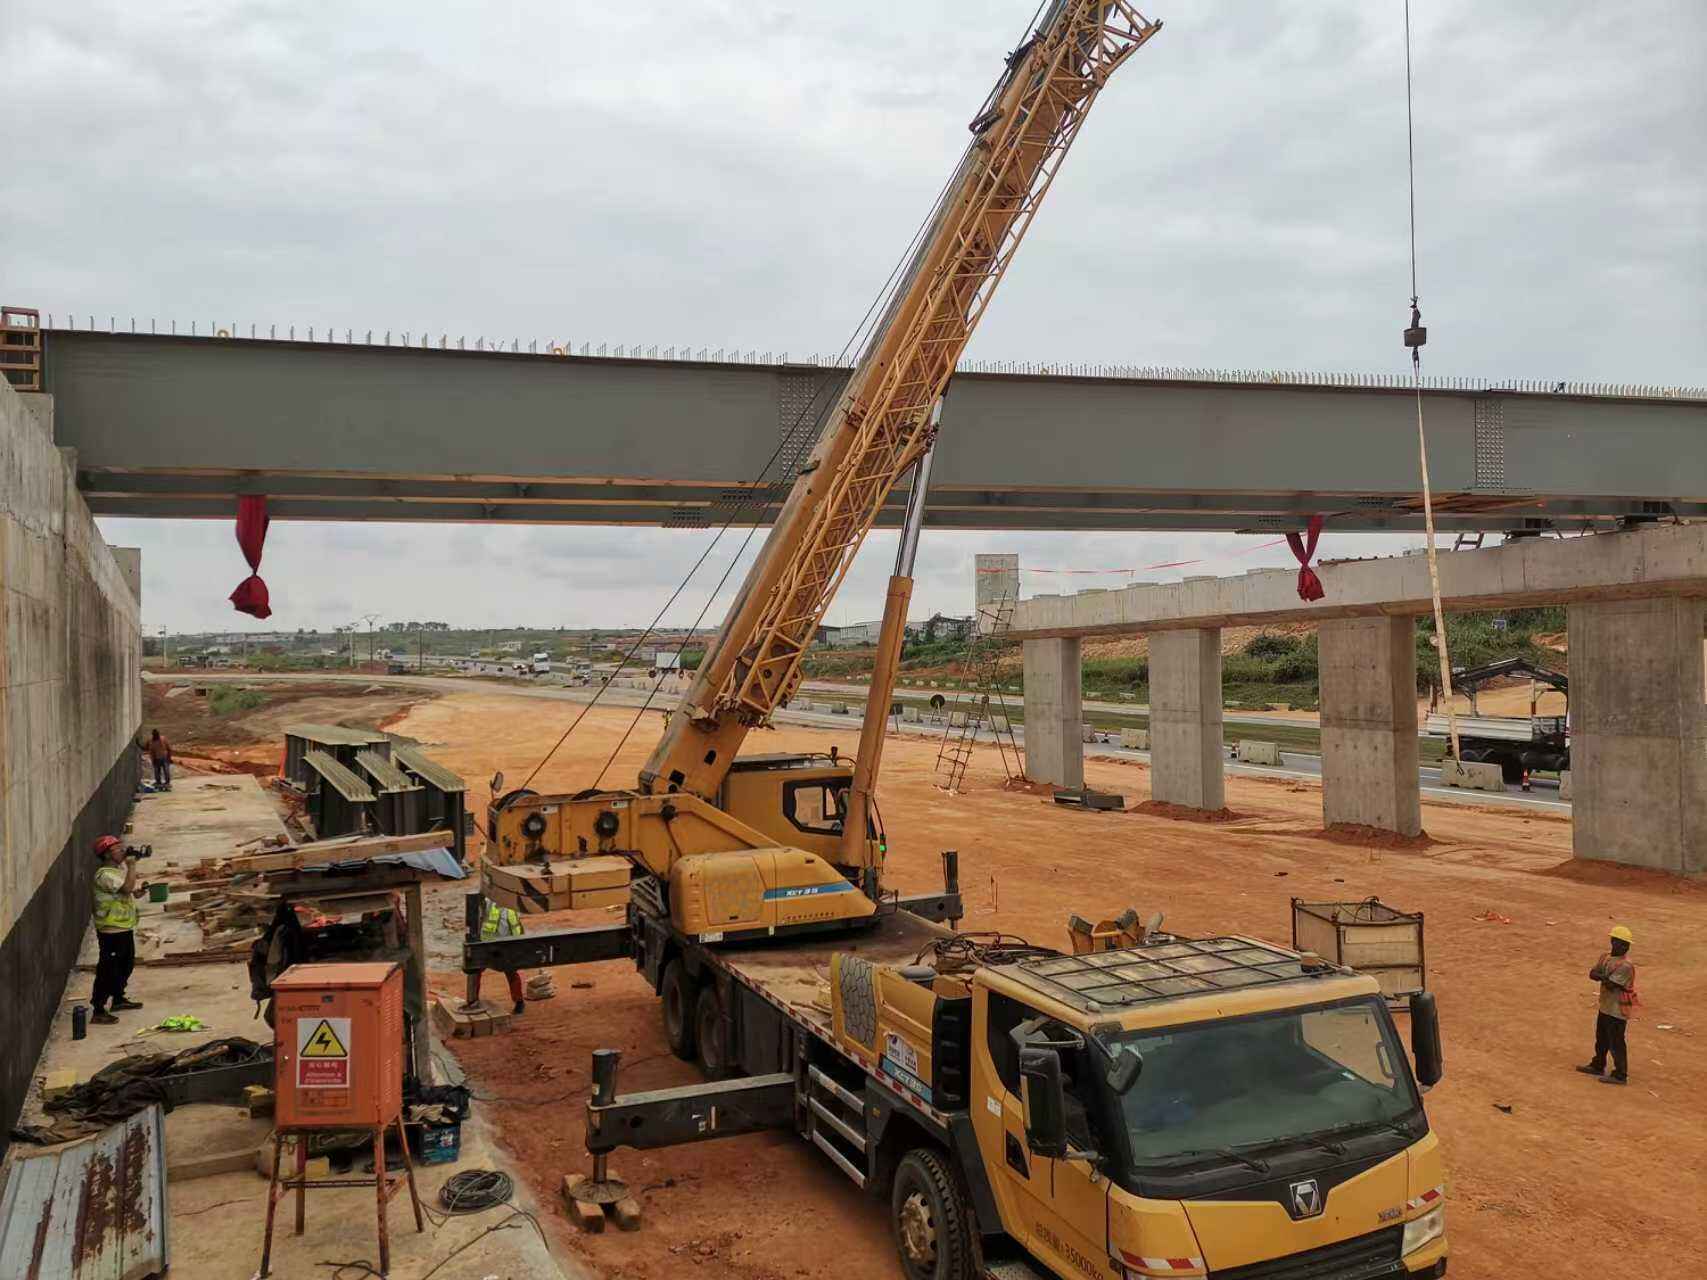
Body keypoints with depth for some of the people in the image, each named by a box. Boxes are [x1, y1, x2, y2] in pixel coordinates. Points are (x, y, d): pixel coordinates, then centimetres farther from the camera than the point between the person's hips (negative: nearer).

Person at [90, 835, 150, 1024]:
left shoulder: (120, 867, 11)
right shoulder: (105, 874, -20)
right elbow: (127, 887, -33)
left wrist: (138, 891, 2)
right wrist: (132, 866, -23)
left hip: (125, 927, 10)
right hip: (111, 931, -10)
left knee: (127, 965, 22)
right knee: (108, 970, -7)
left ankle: (118, 1000, 37)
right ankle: (98, 1011, -2)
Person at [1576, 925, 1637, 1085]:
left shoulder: (1625, 966, -24)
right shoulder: (1607, 956, 3)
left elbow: (1610, 985, -27)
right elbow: (1592, 973, 0)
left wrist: (1601, 976, -9)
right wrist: (1604, 976, -19)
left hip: (1617, 1010, -9)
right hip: (1605, 1006, 9)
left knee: (1615, 1042, 0)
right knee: (1601, 1038, 23)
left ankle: (1620, 1075, 12)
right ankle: (1597, 1066, 38)